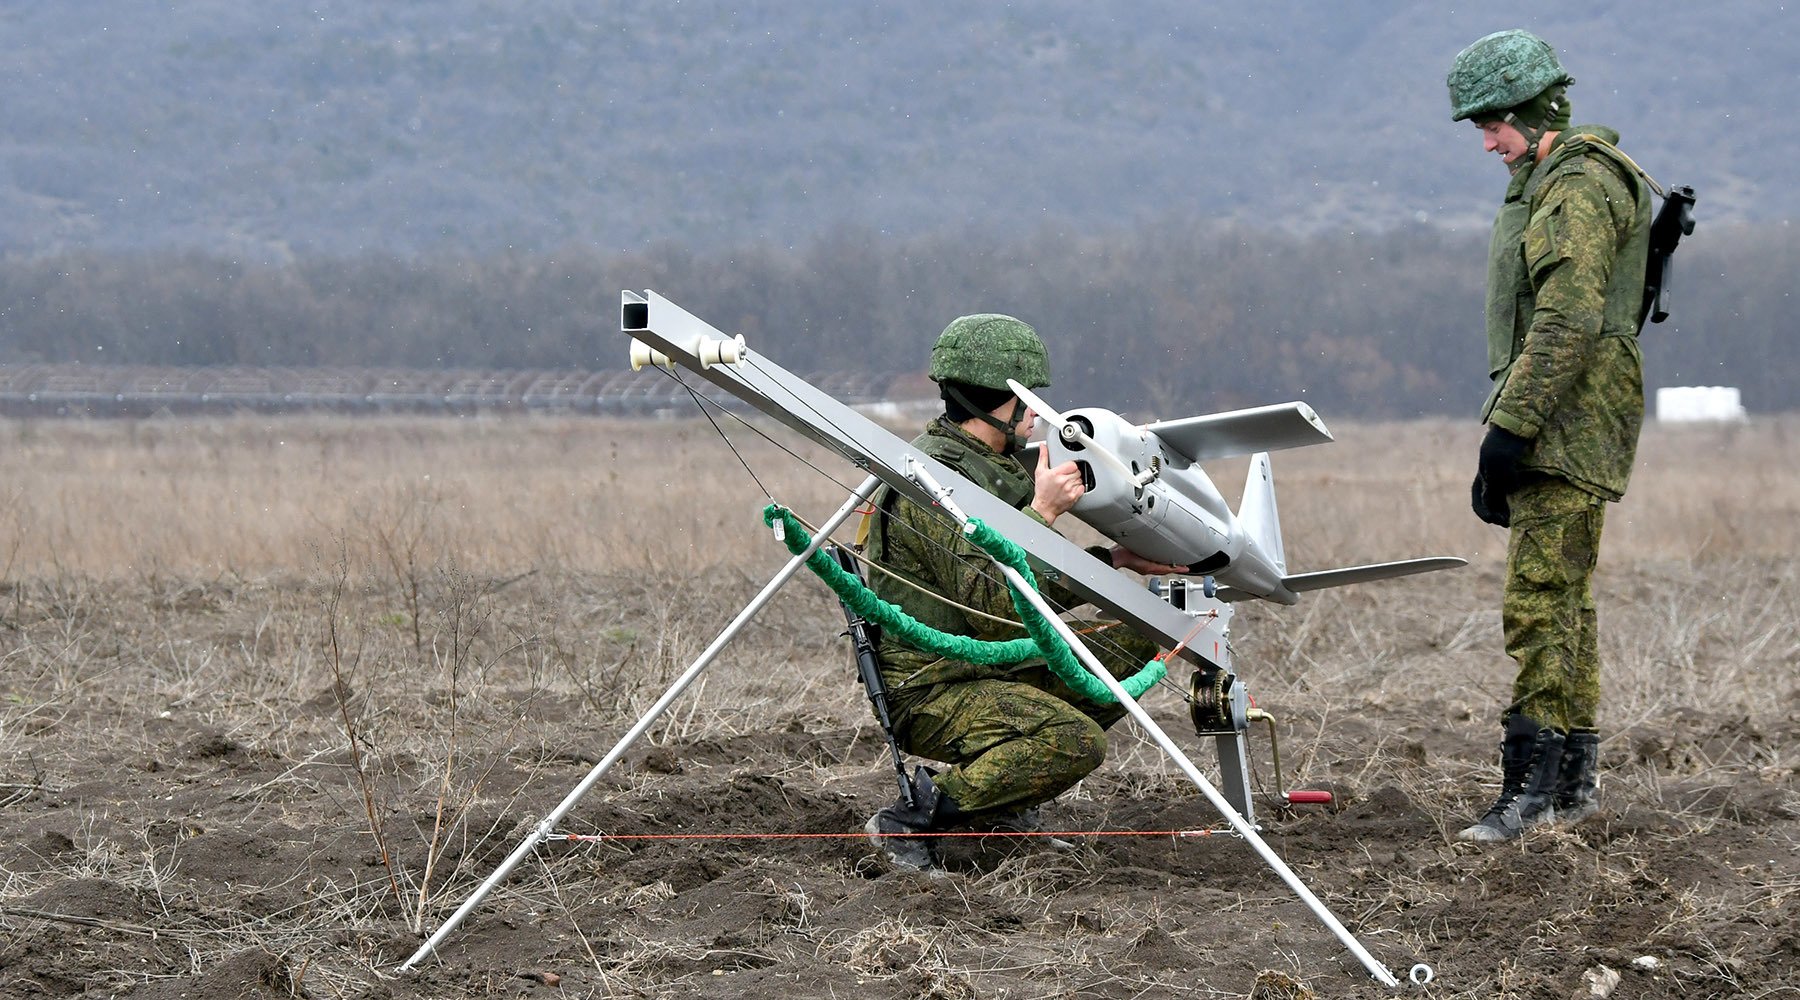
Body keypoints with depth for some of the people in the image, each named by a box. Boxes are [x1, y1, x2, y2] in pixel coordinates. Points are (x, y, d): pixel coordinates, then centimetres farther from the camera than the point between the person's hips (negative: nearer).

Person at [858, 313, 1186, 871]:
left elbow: (1039, 585, 21)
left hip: (992, 667, 10)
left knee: (1134, 639, 11)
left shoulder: (993, 468, 13)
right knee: (1078, 740, -29)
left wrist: (1116, 560, 17)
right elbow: (998, 608, -27)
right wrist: (1042, 512, -25)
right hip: (927, 692, -10)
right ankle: (913, 819, -17)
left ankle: (1002, 804, 8)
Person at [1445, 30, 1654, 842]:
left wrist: (1511, 426, -23)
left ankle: (1530, 783, -15)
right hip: (1560, 430, 11)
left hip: (1568, 423, -11)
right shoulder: (1547, 186, 20)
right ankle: (1574, 779, 18)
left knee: (1539, 601, -13)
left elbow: (1567, 324, -22)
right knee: (1566, 599, 13)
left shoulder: (1580, 188, -14)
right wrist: (1508, 427, 20)